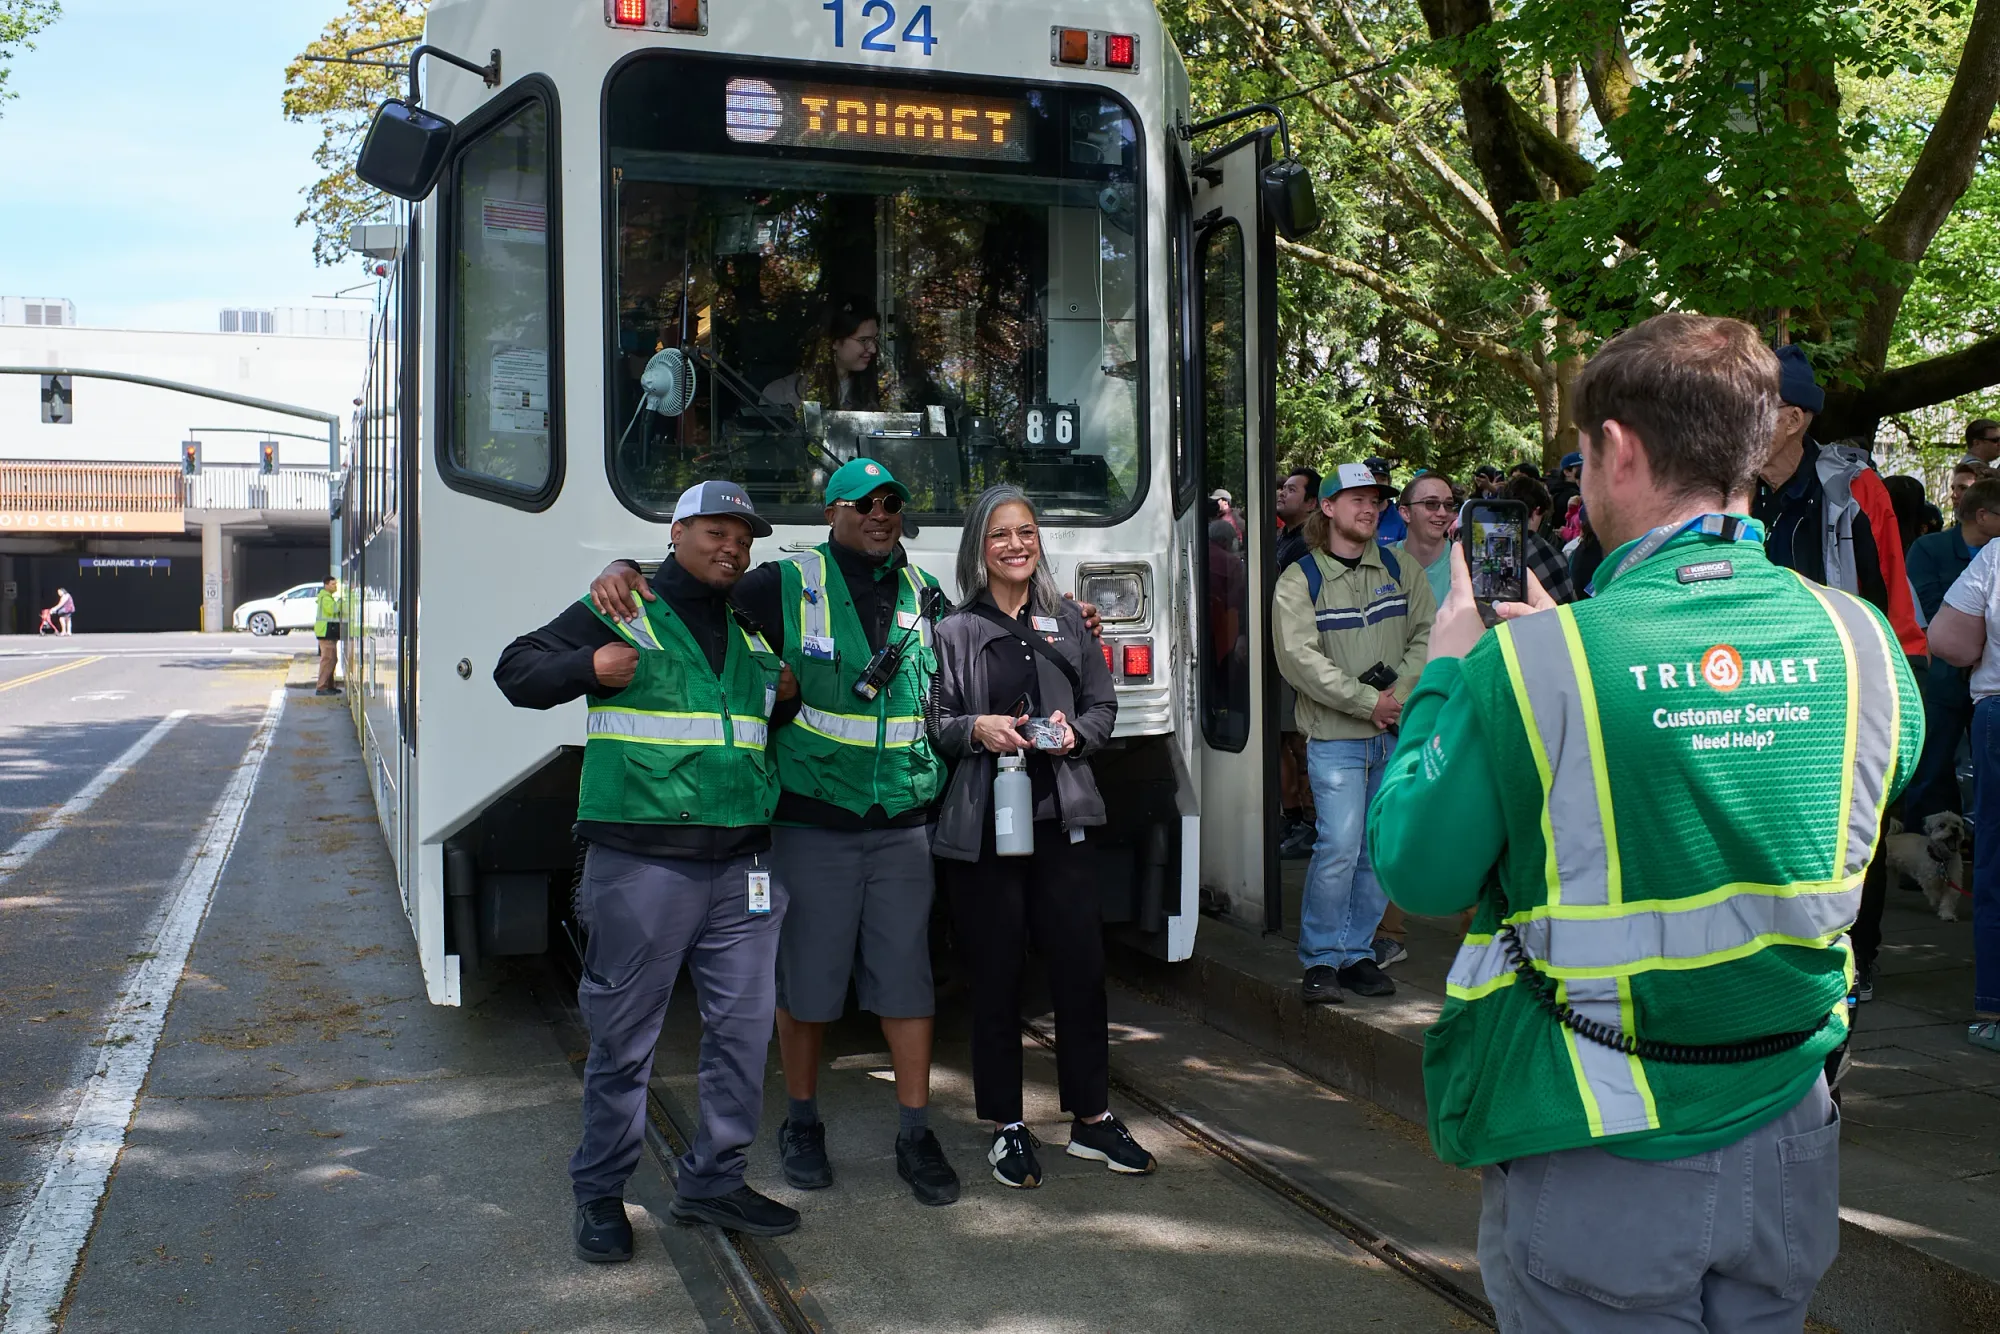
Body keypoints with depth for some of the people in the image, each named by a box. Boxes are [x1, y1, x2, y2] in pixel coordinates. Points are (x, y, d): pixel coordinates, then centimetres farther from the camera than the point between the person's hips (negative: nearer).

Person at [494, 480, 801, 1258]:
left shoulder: (755, 632, 17)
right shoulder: (621, 612, 1)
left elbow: (783, 720, 32)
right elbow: (516, 673, 1)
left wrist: (789, 695, 10)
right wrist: (589, 669, -16)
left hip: (743, 865, 6)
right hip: (641, 866, -5)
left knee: (743, 1028, 7)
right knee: (624, 1035, 3)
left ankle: (711, 1181, 21)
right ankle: (600, 1193, 18)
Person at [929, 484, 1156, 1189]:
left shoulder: (1068, 623, 11)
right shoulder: (954, 632, 2)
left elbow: (1104, 707, 13)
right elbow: (932, 723, 2)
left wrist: (1074, 730, -6)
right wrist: (977, 729, -16)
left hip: (1059, 818, 3)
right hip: (981, 824, -3)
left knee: (1082, 965, 4)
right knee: (997, 977, 4)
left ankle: (1091, 1118, 19)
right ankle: (1007, 1127, 17)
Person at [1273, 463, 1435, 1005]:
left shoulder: (1402, 571, 12)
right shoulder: (1298, 581, -2)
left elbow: (1428, 634, 6)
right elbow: (1299, 659, -11)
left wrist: (1400, 691, -10)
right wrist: (1368, 700, -15)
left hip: (1397, 735, 4)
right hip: (1335, 737, -4)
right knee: (1340, 844, -13)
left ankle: (1357, 952, 19)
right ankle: (1320, 959, 1)